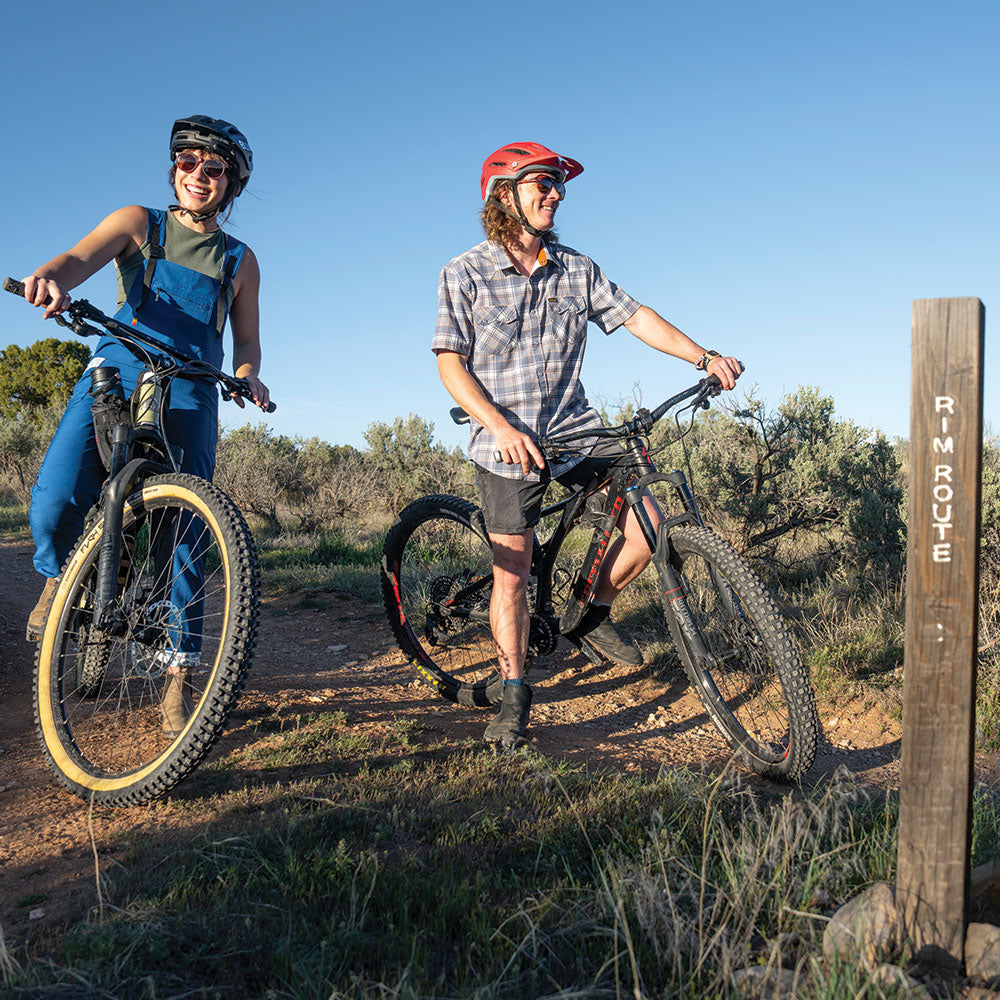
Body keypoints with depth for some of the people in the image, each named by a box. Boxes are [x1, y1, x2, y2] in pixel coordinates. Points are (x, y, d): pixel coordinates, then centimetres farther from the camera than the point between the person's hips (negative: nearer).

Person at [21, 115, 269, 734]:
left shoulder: (239, 262, 17)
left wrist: (248, 376, -7)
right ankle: (59, 576, 18)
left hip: (189, 397, 1)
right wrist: (50, 279, -31)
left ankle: (180, 677, 1)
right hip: (115, 376, -1)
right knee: (54, 505, -19)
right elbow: (80, 258, -6)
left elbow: (246, 342, 17)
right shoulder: (138, 223, 12)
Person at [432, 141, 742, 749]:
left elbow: (635, 316, 5)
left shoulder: (576, 269, 7)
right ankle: (515, 698, 13)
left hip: (575, 427, 4)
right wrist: (502, 427, -21)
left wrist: (705, 358, -7)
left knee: (647, 524, -9)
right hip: (508, 441, -4)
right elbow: (451, 362, -8)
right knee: (512, 569, -2)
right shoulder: (466, 274, -4)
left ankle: (596, 615, 18)